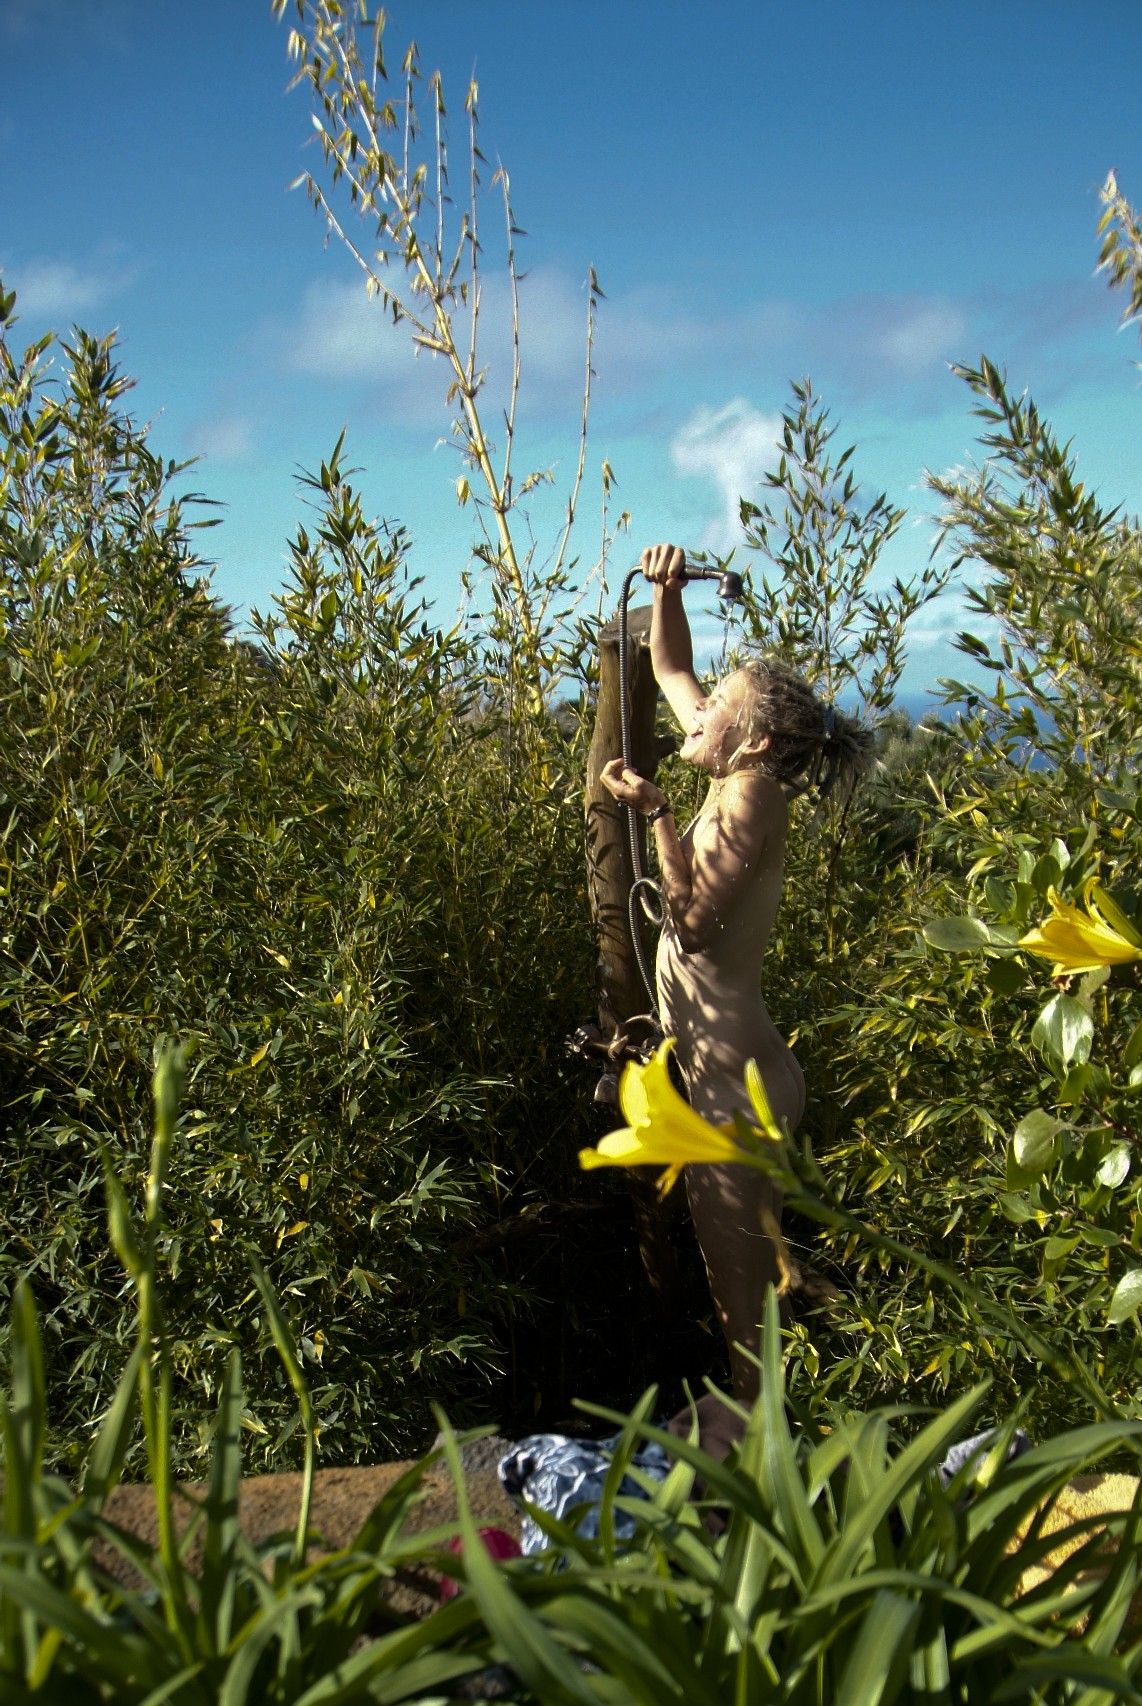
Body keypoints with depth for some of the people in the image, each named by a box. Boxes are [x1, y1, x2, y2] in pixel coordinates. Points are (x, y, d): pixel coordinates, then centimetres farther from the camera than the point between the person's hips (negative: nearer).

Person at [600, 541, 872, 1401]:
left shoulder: (754, 791, -19)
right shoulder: (734, 776, 6)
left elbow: (695, 920, -28)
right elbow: (672, 672, 20)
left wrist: (657, 812, -25)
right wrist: (667, 592, 8)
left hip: (739, 1078, -10)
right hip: (723, 1070, 10)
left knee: (740, 1264, 2)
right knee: (730, 1251, 20)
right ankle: (749, 1408, 33)